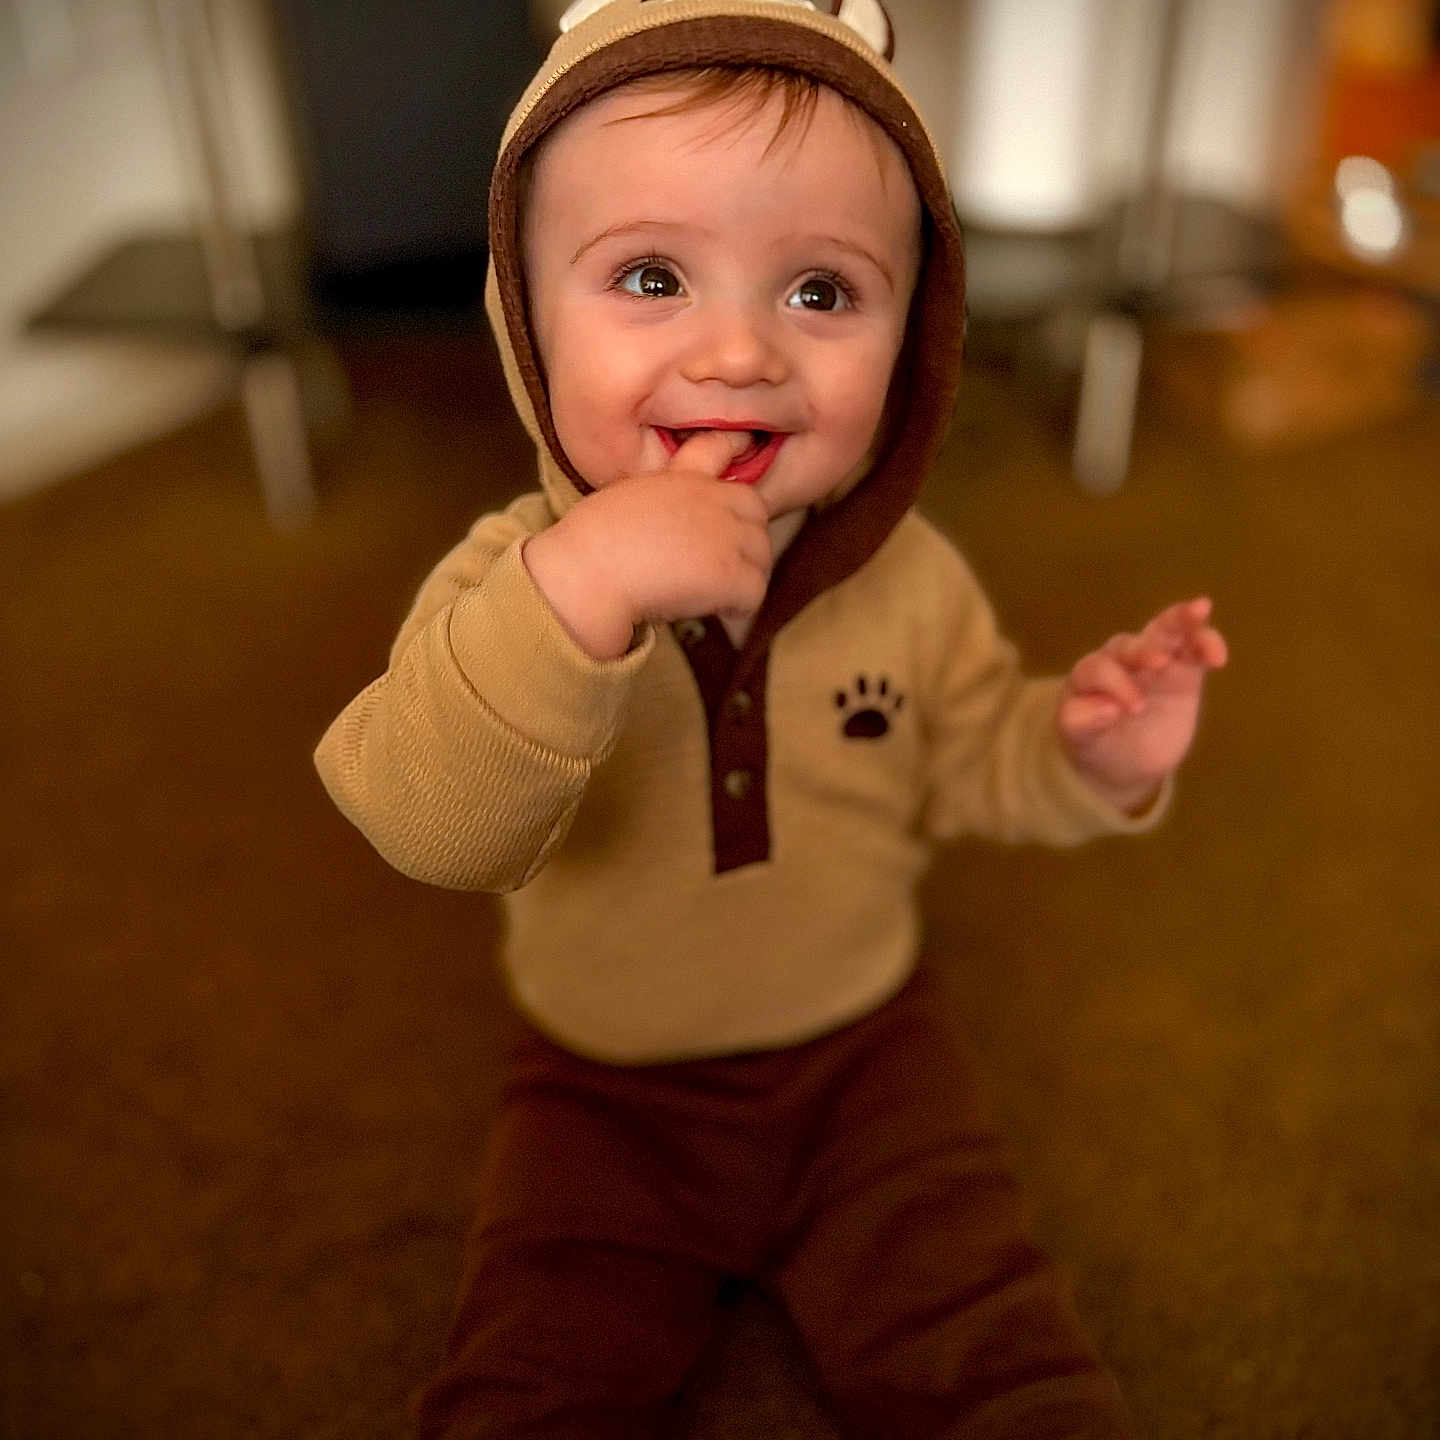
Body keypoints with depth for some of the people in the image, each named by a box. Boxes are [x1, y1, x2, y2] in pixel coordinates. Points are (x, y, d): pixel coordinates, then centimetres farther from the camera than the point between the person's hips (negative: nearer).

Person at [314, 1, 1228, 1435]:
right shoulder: (510, 573, -19)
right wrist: (577, 588, -49)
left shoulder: (909, 578, -11)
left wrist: (1089, 757, -17)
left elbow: (967, 765, 4)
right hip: (602, 1084, 0)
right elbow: (427, 828, -35)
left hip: (864, 1048, 2)